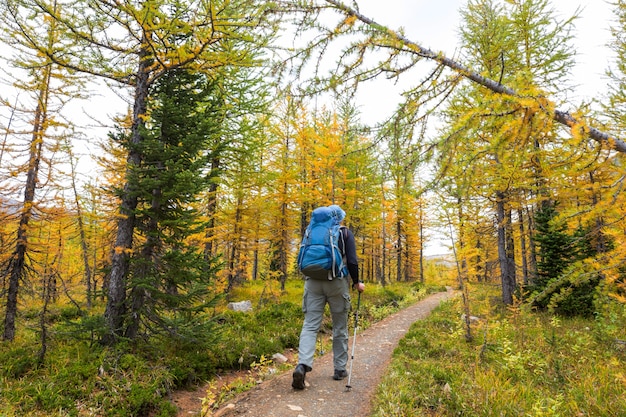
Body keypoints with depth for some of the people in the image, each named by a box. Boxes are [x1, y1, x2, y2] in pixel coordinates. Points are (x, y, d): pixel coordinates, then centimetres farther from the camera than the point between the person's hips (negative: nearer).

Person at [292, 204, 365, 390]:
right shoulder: (345, 232, 5)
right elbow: (352, 261, -3)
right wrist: (357, 283, 11)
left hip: (313, 282, 2)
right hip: (337, 282, -2)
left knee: (310, 325, 0)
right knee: (340, 328, 11)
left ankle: (303, 365, -18)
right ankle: (340, 369, 20)